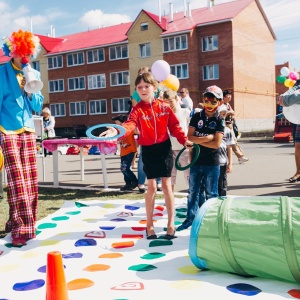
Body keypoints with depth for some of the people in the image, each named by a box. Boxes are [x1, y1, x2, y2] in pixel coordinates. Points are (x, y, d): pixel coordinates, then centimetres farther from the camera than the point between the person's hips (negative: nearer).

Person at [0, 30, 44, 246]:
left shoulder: (34, 74, 10)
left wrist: (30, 92, -7)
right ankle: (20, 229, -5)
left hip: (28, 131, 6)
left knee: (30, 180, 6)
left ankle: (19, 223, 19)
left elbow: (38, 106, 12)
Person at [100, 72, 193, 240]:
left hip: (165, 148, 1)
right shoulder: (137, 110, -8)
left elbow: (174, 125, 3)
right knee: (151, 187, 4)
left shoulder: (164, 106, -1)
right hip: (148, 150, -1)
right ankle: (150, 224, 19)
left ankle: (171, 224, 15)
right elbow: (130, 124, -27)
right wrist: (117, 131, -48)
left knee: (167, 185, 4)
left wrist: (184, 139, -11)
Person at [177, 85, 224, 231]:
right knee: (193, 191, 11)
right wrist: (207, 138, -16)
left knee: (211, 193, 8)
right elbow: (189, 137, -6)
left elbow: (216, 144, -14)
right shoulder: (196, 117, 2)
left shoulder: (219, 121, -5)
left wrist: (197, 140, -11)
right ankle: (190, 218, 23)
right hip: (196, 161, 3)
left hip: (212, 163, -2)